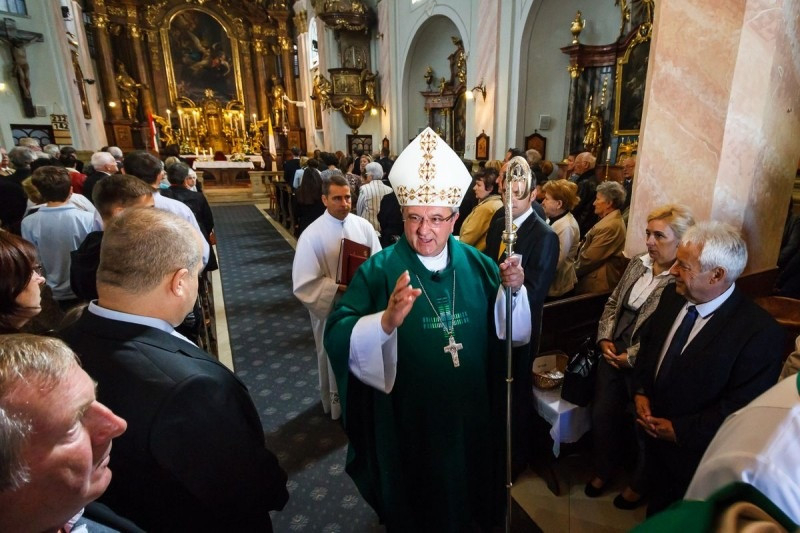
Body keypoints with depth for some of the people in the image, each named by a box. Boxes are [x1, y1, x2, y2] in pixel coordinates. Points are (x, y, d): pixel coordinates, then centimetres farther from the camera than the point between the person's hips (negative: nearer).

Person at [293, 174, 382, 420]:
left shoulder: (363, 226, -6)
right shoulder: (312, 235, -15)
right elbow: (303, 283, -16)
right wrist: (338, 288, -25)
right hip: (332, 311, -3)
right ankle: (337, 404, 42)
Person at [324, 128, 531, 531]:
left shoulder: (476, 264, -6)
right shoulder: (379, 270, -17)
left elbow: (509, 327, -1)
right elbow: (338, 338, -26)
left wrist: (512, 290, -20)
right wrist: (386, 321, -44)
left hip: (470, 411, 4)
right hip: (407, 416, -3)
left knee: (468, 487, 29)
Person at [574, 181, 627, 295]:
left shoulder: (610, 226, -21)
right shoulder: (612, 219, 11)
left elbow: (589, 259, -20)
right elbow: (588, 247, 11)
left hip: (595, 283, -9)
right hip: (598, 277, 9)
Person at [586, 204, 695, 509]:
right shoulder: (637, 264, 4)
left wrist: (631, 357, -16)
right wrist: (605, 339, -1)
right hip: (613, 353, 6)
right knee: (602, 415, 16)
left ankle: (639, 483, 43)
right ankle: (605, 469, 44)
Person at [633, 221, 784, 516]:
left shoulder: (760, 332, -27)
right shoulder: (673, 296, -9)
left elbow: (742, 407, -23)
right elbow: (647, 342, 5)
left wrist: (679, 431, -18)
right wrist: (641, 391, -7)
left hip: (697, 451, -5)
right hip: (654, 435, 5)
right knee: (656, 508, 29)